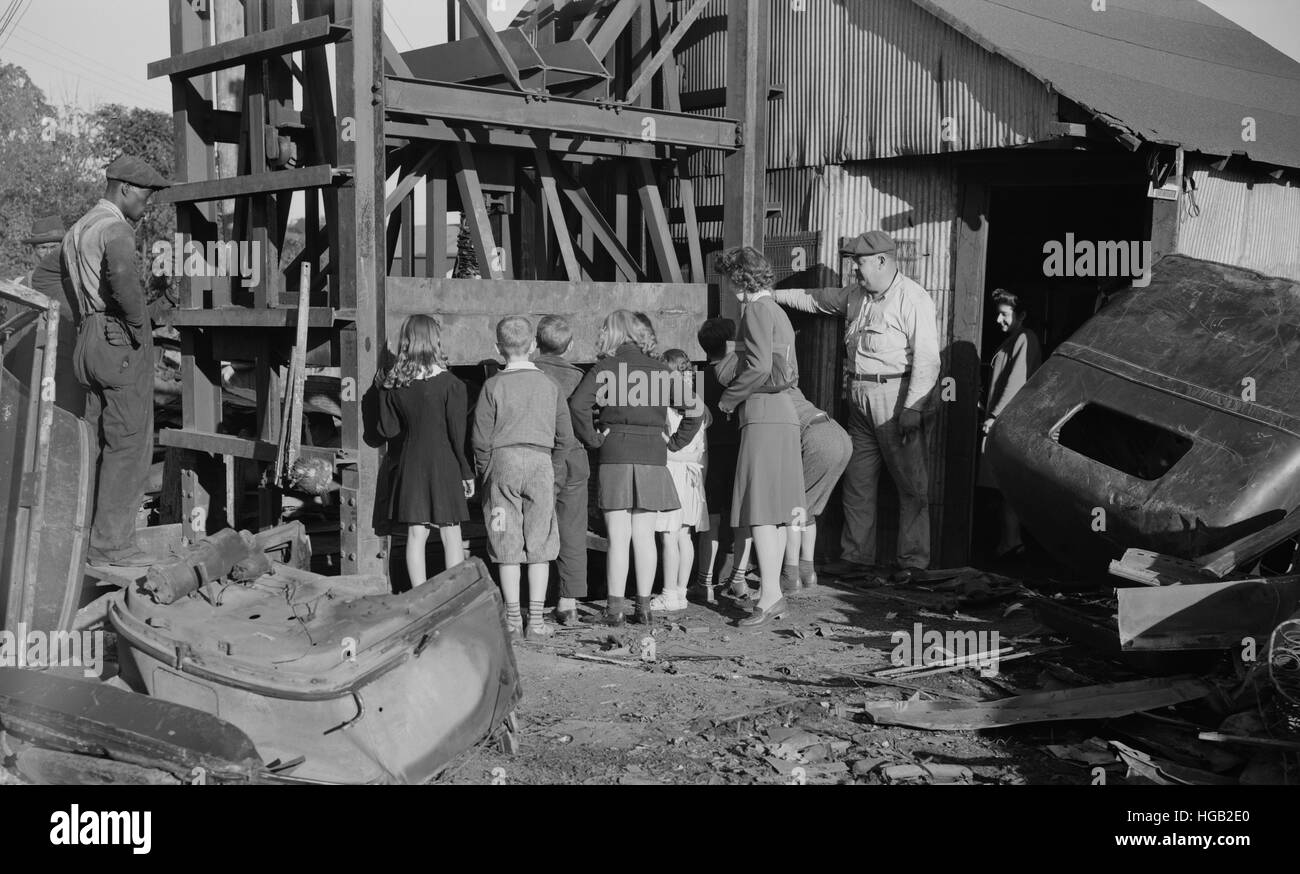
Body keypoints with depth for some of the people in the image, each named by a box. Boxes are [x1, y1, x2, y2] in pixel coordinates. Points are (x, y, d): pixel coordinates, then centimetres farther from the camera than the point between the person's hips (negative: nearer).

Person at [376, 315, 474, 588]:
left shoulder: (393, 385, -1)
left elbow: (388, 430, 3)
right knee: (450, 535, 3)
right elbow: (458, 434, -11)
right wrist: (467, 472, -3)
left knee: (416, 534, 8)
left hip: (410, 464, 4)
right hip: (444, 464, -4)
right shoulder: (450, 384, -13)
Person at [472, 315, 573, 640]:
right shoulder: (549, 384, 4)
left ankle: (512, 620, 8)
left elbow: (481, 437, -5)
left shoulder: (493, 386, -3)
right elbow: (565, 433, 6)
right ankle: (536, 620, 6)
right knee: (539, 544, 6)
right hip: (541, 461, 2)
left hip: (503, 462, -1)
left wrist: (485, 471, 8)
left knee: (507, 545, 4)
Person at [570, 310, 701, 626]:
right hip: (653, 455, 2)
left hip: (616, 454, -2)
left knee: (619, 537, 0)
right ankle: (644, 606, 9)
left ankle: (615, 608, -1)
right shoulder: (659, 369, 8)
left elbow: (578, 404, -15)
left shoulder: (605, 368, 0)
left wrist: (593, 439, -4)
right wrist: (674, 443, 12)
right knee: (644, 536, 7)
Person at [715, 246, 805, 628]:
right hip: (784, 414, 10)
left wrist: (727, 399, -6)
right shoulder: (778, 312, 21)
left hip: (763, 415, -10)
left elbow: (759, 367, -18)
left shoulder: (757, 309, -7)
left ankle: (770, 595, -15)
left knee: (760, 511, -11)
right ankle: (773, 593, 11)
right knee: (776, 511, 9)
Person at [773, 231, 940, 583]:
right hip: (861, 398, 8)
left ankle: (912, 560, 7)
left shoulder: (913, 299, -12)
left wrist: (913, 406, -21)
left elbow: (927, 358, -16)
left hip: (896, 397, -8)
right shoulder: (856, 295, 13)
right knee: (857, 480, 11)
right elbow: (816, 300, 30)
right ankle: (857, 556, 19)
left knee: (910, 483, 0)